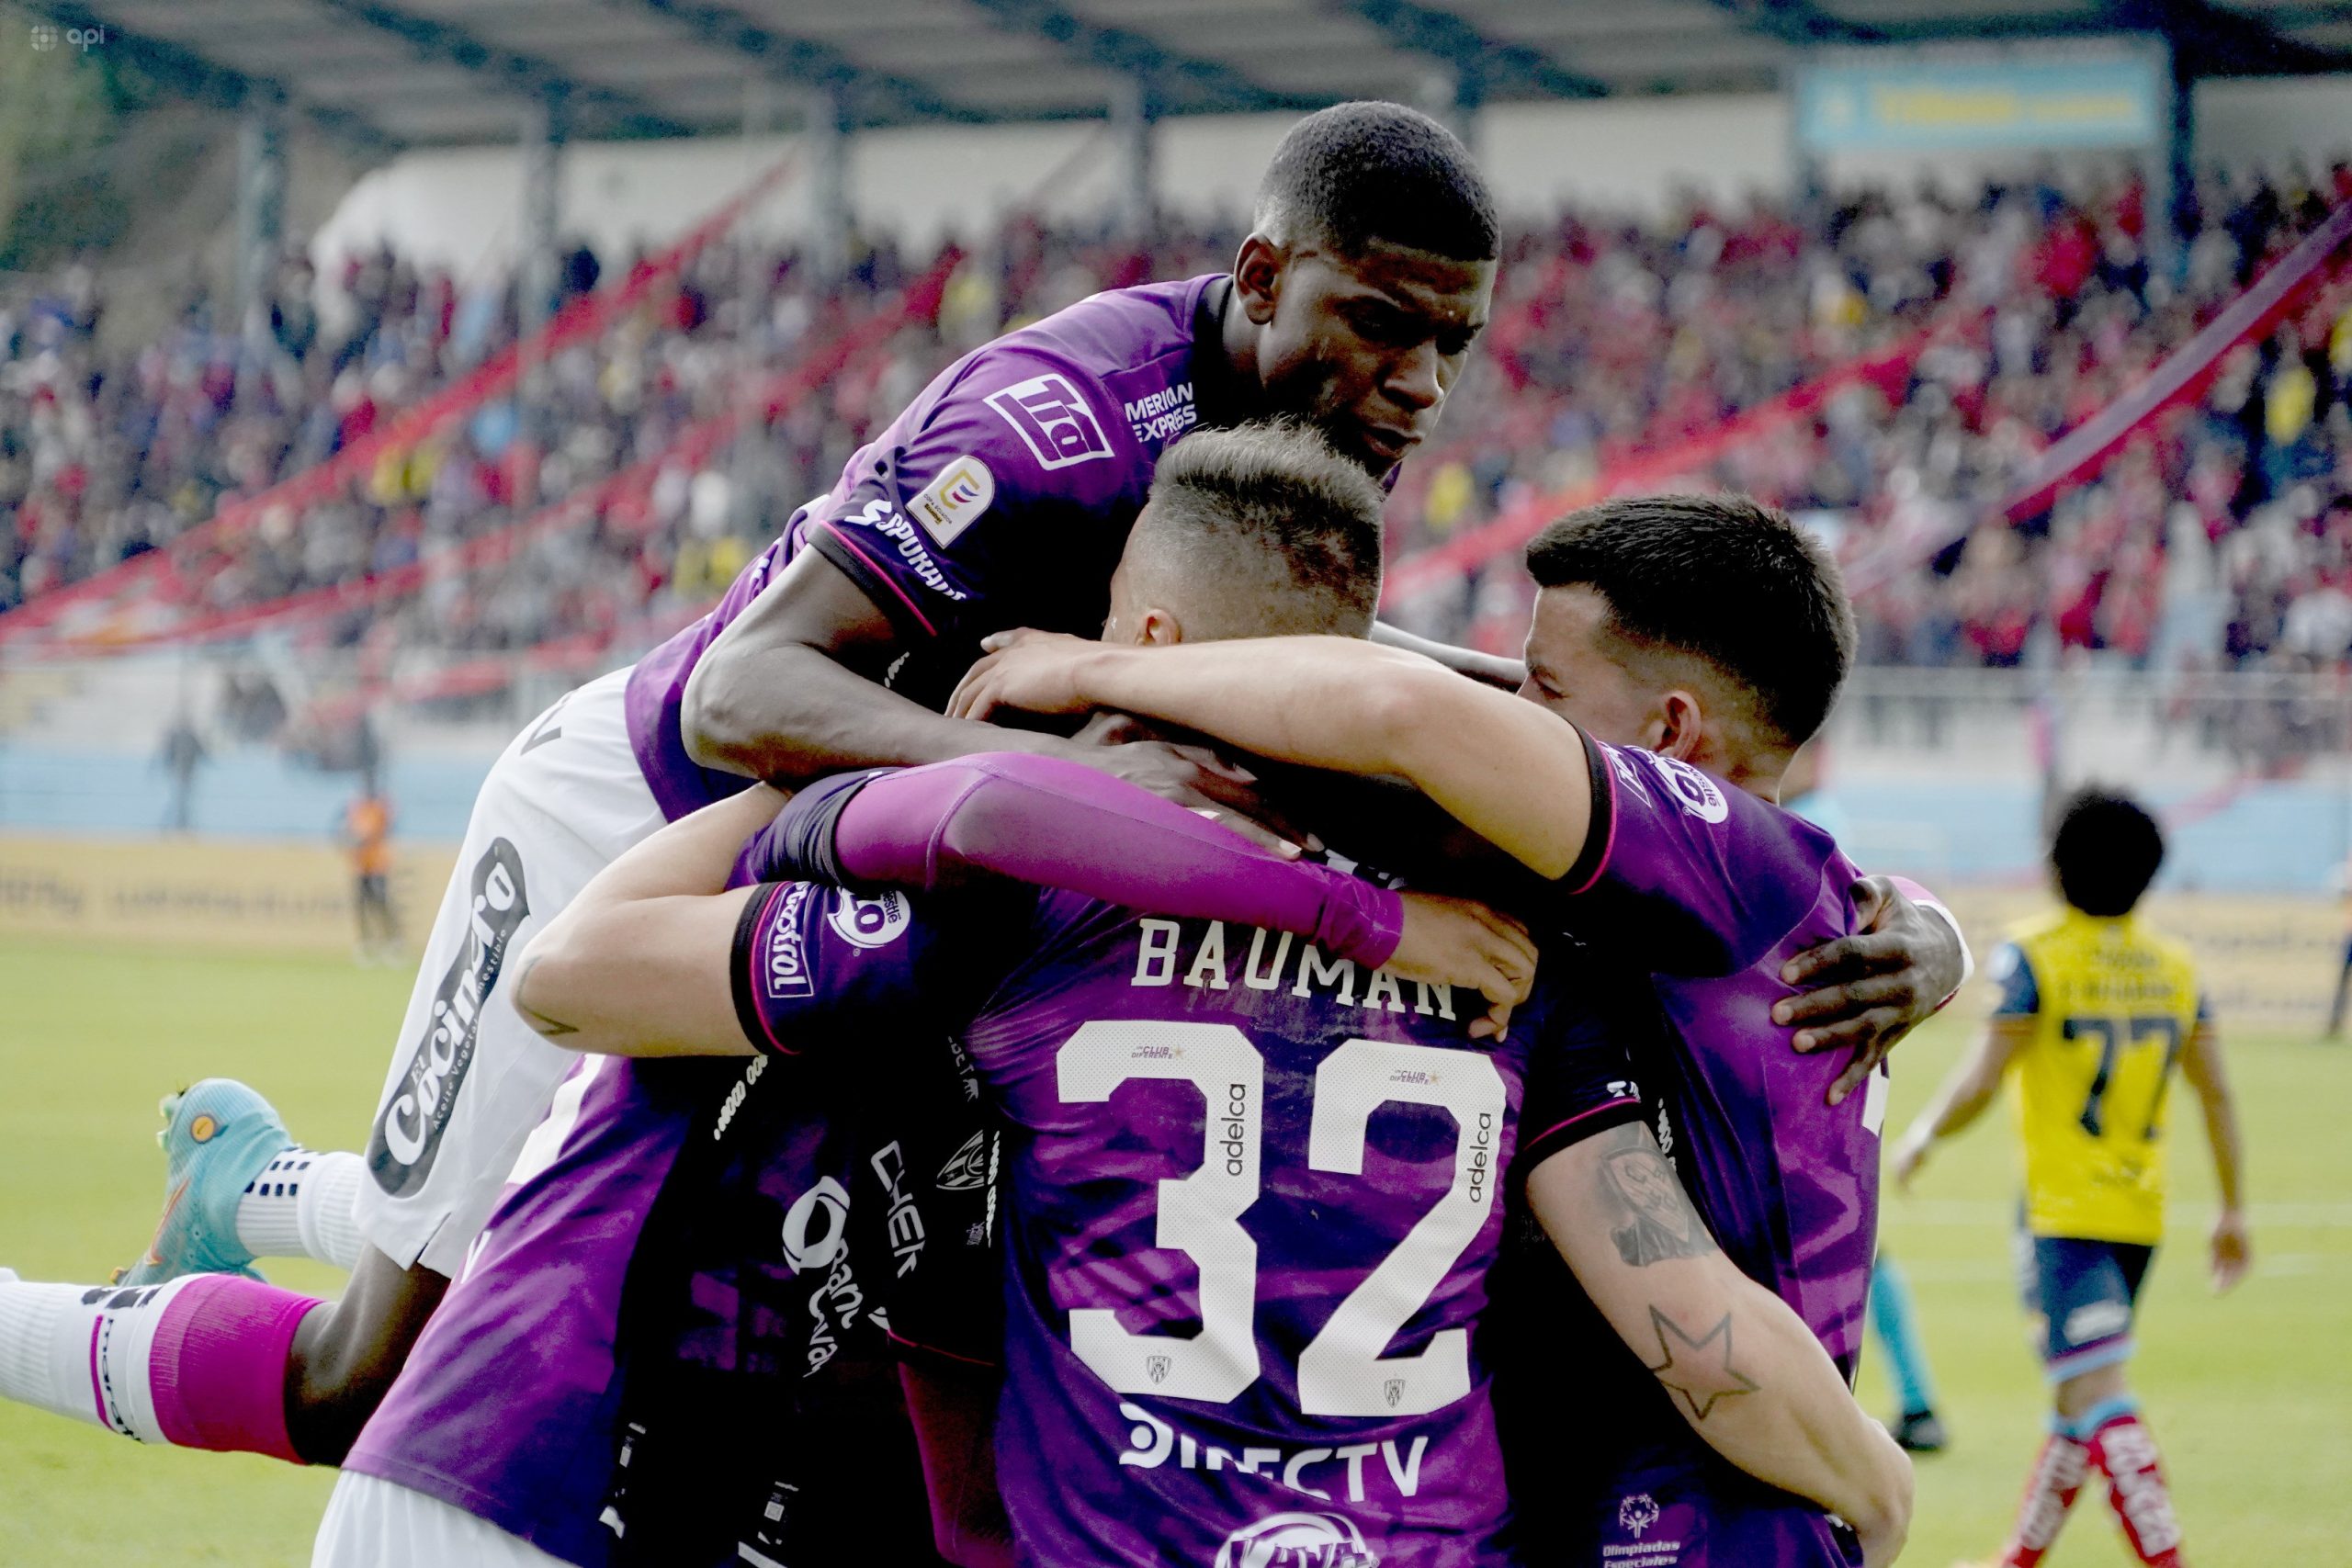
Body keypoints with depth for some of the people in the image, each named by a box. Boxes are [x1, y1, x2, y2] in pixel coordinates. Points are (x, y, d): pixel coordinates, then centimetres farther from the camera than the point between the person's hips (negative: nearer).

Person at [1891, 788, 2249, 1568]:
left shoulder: (2034, 956, -11)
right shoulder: (2176, 967, 6)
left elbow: (1979, 1084, -14)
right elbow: (2216, 1095, 7)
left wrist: (1919, 1138, 3)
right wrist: (2233, 1211, 14)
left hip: (2063, 1215, -6)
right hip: (2140, 1212, 7)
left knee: (2099, 1401, -11)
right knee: (2074, 1394, 18)